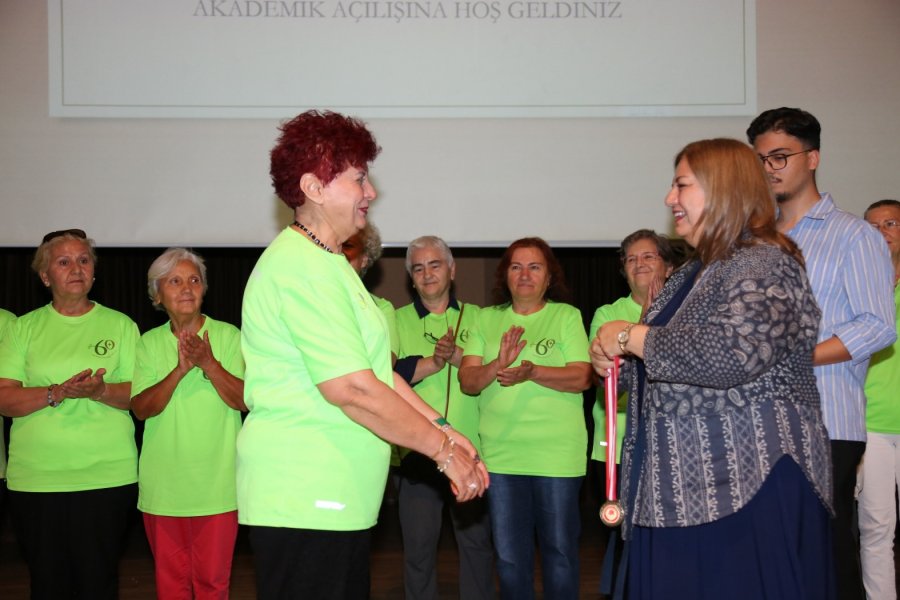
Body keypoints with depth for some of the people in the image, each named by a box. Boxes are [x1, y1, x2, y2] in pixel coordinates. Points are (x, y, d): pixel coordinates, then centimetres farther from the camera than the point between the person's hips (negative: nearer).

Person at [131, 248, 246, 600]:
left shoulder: (228, 336, -1)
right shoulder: (149, 343, 4)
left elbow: (243, 400, -8)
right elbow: (141, 408, -6)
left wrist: (209, 364, -22)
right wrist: (180, 370, -20)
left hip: (217, 483, -2)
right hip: (163, 484, 2)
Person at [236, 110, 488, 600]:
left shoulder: (327, 262, 18)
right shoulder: (302, 266, -17)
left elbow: (376, 370, 16)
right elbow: (350, 389, -22)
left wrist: (440, 427, 7)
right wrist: (444, 449, -14)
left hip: (335, 498, 10)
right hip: (304, 500, -10)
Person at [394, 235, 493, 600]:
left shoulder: (475, 317, 8)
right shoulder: (398, 320, 5)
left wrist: (455, 355, -19)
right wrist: (436, 360, -17)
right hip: (418, 451, -1)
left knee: (476, 540, 9)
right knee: (418, 546, 5)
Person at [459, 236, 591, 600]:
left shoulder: (567, 316, 1)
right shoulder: (487, 319, 8)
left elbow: (582, 378, -9)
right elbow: (467, 381, 0)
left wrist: (531, 372, -23)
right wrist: (498, 365, -21)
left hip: (557, 456, -2)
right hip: (501, 454, 3)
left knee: (559, 550, 7)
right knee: (509, 556, 11)